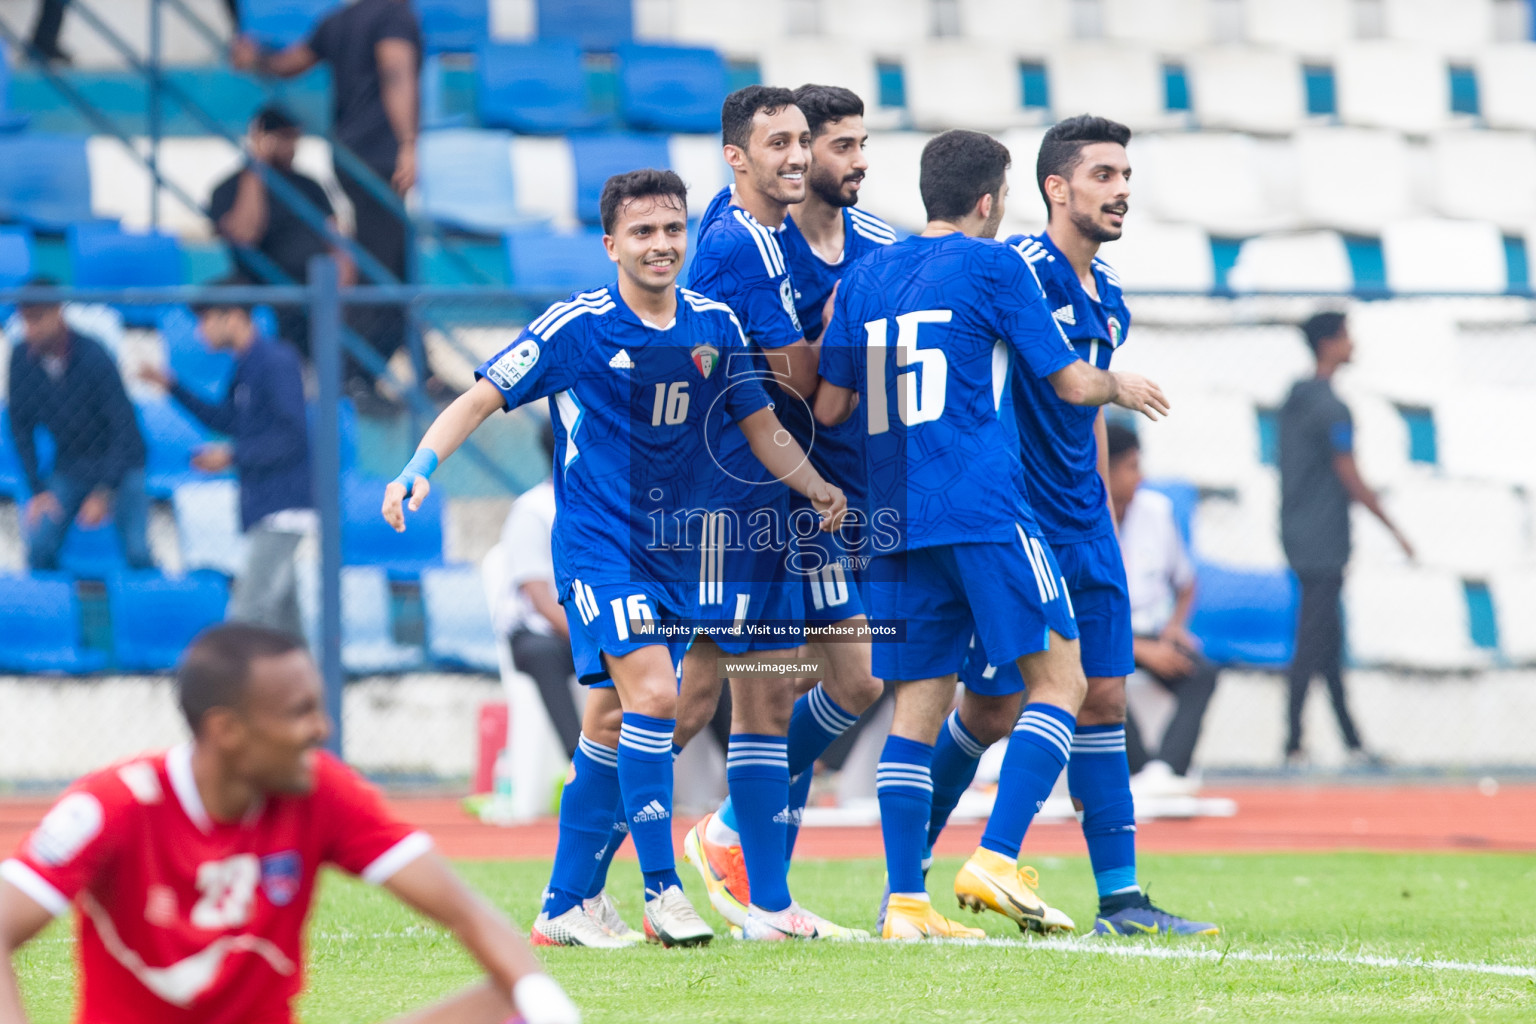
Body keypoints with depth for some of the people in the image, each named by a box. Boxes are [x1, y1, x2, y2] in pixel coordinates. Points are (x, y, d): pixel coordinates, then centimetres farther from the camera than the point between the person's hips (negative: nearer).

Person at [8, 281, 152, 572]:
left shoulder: (93, 357, -23)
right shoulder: (23, 358, -10)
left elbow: (124, 427, -19)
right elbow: (21, 427, 1)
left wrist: (104, 493, -23)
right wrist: (37, 490, -5)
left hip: (120, 463, -4)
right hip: (69, 466, 4)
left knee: (137, 553, -18)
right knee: (40, 546, -13)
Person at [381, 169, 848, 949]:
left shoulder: (715, 326, 4)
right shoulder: (576, 326, -9)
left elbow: (761, 428, 11)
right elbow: (481, 399, -6)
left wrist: (820, 490, -5)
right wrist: (419, 467, -21)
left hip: (675, 553, 5)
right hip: (596, 546, -5)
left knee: (612, 721, 9)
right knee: (652, 692, -22)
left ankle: (562, 907, 18)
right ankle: (661, 892, -15)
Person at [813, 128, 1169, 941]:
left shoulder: (866, 276, 14)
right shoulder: (992, 266, 0)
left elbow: (829, 408, 13)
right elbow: (1068, 382, 2)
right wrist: (1119, 386, 23)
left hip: (897, 518, 6)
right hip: (983, 510, -6)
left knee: (919, 700, 6)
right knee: (1058, 679, 1)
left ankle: (904, 900, -2)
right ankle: (996, 860, -12)